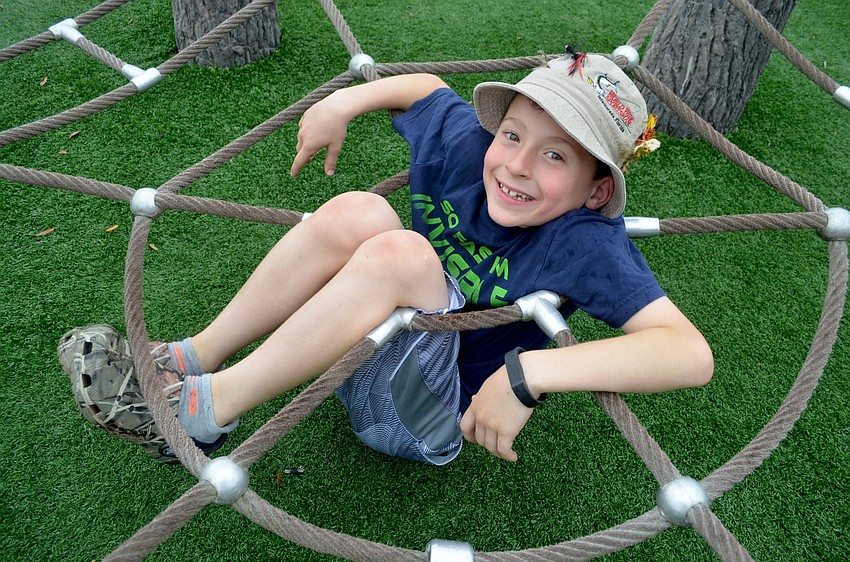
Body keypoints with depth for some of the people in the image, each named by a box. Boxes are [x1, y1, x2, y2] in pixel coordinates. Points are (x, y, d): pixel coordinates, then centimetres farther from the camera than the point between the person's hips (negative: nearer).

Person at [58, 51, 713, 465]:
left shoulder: (586, 245, -23)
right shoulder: (469, 144, -9)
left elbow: (693, 354, -35)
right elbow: (427, 85, 12)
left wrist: (529, 372, -43)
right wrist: (346, 101, -3)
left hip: (432, 420, -4)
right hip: (364, 356, 5)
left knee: (399, 252, -32)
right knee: (358, 213, -23)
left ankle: (209, 408, -21)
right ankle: (195, 357, -11)